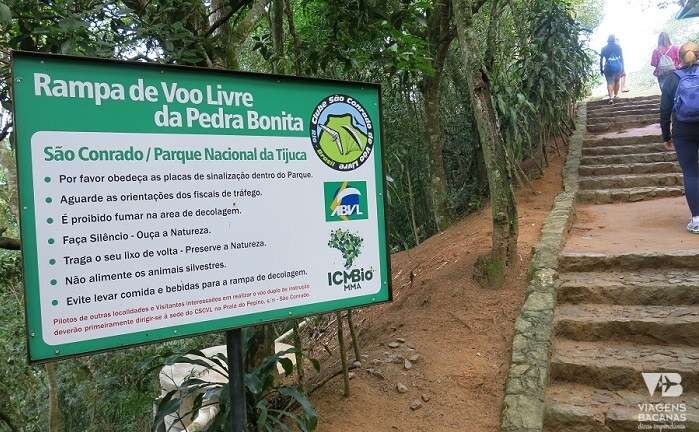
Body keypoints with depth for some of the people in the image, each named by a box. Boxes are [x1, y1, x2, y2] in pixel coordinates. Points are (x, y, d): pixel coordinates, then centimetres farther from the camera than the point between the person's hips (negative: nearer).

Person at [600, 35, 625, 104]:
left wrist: (601, 69, 9)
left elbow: (601, 59, 2)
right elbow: (622, 58, 5)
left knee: (610, 83, -4)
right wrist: (622, 69, 11)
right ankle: (615, 95, 22)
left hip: (608, 67, -1)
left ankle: (611, 97, -20)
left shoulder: (604, 48, 5)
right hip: (617, 66, 1)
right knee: (617, 81, 18)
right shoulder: (618, 47, 5)